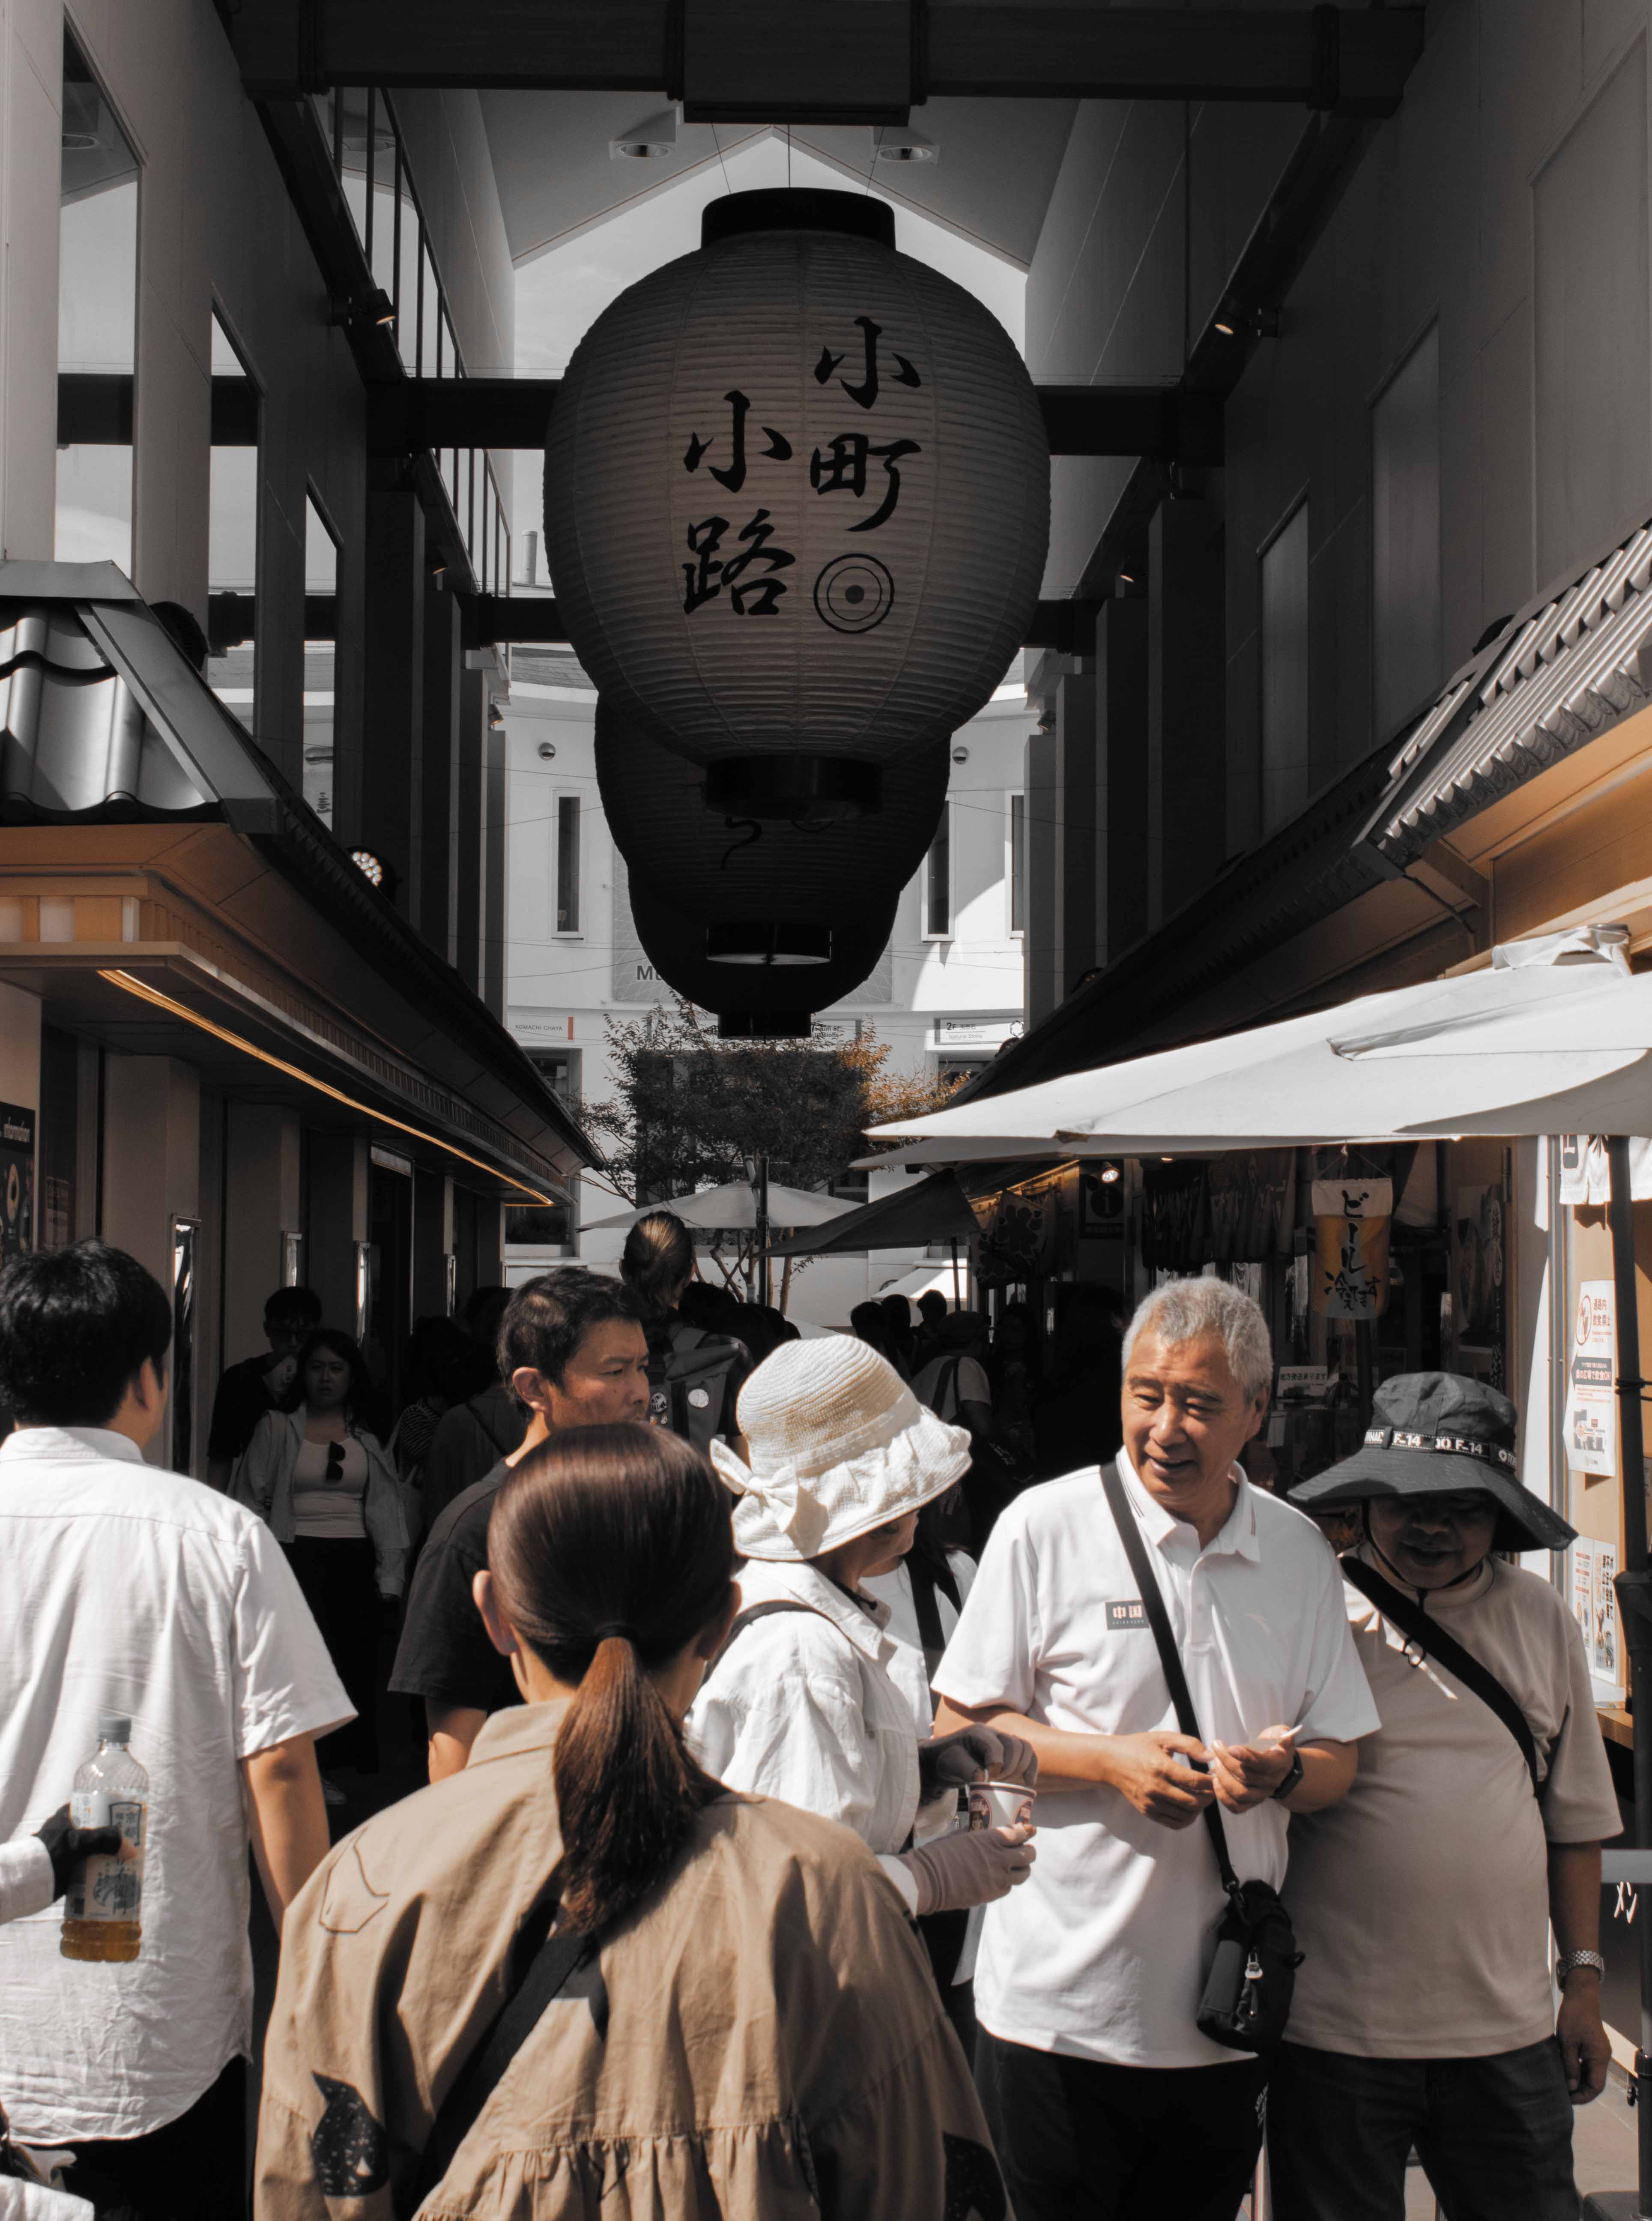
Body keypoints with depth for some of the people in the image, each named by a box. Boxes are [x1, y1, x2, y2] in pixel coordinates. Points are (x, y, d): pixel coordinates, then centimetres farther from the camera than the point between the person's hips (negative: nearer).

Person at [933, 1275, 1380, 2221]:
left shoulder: (1299, 1552, 6)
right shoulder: (1045, 1527, -6)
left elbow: (1338, 1759, 10)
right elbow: (959, 1728, -4)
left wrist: (1283, 1772, -14)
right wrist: (1111, 1761, -18)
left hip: (1226, 2017, 3)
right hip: (1060, 2007, -3)